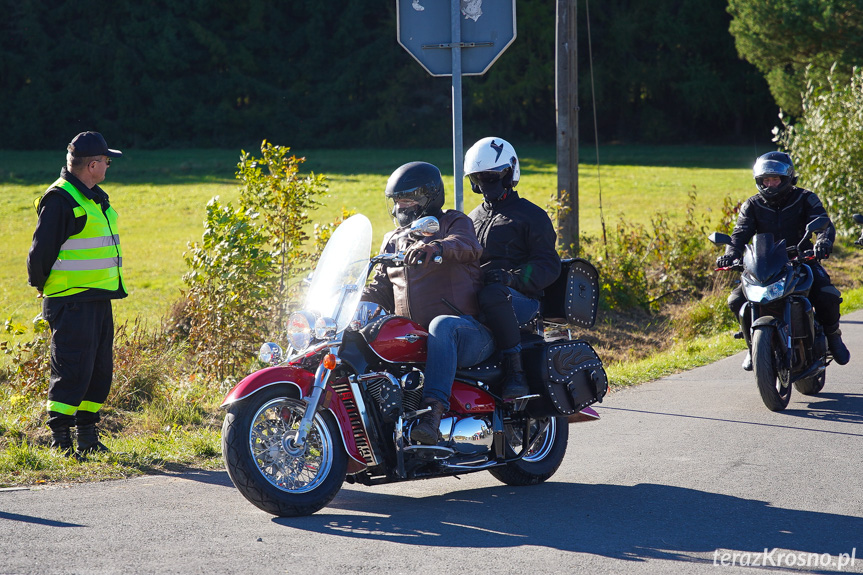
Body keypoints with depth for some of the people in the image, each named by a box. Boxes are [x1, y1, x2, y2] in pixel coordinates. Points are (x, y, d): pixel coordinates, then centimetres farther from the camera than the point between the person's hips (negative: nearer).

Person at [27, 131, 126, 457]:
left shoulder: (95, 198, 16)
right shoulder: (60, 200, -15)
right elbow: (41, 251, -14)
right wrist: (42, 286, -2)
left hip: (99, 299, 9)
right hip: (72, 303, -9)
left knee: (100, 370, 11)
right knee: (72, 371, -8)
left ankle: (87, 437, 21)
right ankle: (60, 441, -2)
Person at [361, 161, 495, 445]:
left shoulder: (453, 223, 3)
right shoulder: (393, 241, 24)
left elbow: (467, 247, -22)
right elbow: (381, 289, 24)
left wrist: (436, 247, -45)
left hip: (469, 334, -6)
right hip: (412, 338, 7)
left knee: (442, 325, -40)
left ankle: (434, 411, -53)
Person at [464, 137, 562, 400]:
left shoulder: (532, 215, 8)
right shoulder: (472, 218, 28)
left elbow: (549, 265, -2)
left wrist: (512, 277, -21)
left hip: (521, 297, -5)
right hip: (473, 294, 6)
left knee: (492, 295, -42)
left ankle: (515, 368, -40)